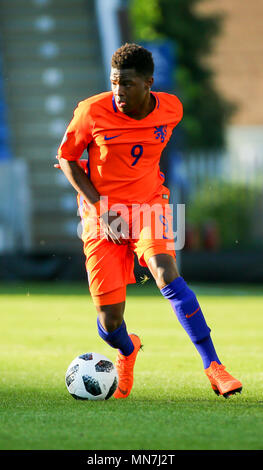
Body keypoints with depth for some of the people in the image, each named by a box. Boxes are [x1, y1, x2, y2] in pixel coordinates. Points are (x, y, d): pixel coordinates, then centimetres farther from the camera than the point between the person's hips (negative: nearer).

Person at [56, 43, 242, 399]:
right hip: (103, 215, -1)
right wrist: (100, 207, -10)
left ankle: (213, 367, -25)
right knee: (109, 322, -5)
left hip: (149, 207, 1)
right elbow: (66, 157, -1)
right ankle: (127, 351, 34)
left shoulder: (171, 109, -6)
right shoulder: (92, 112, -15)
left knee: (167, 274, -29)